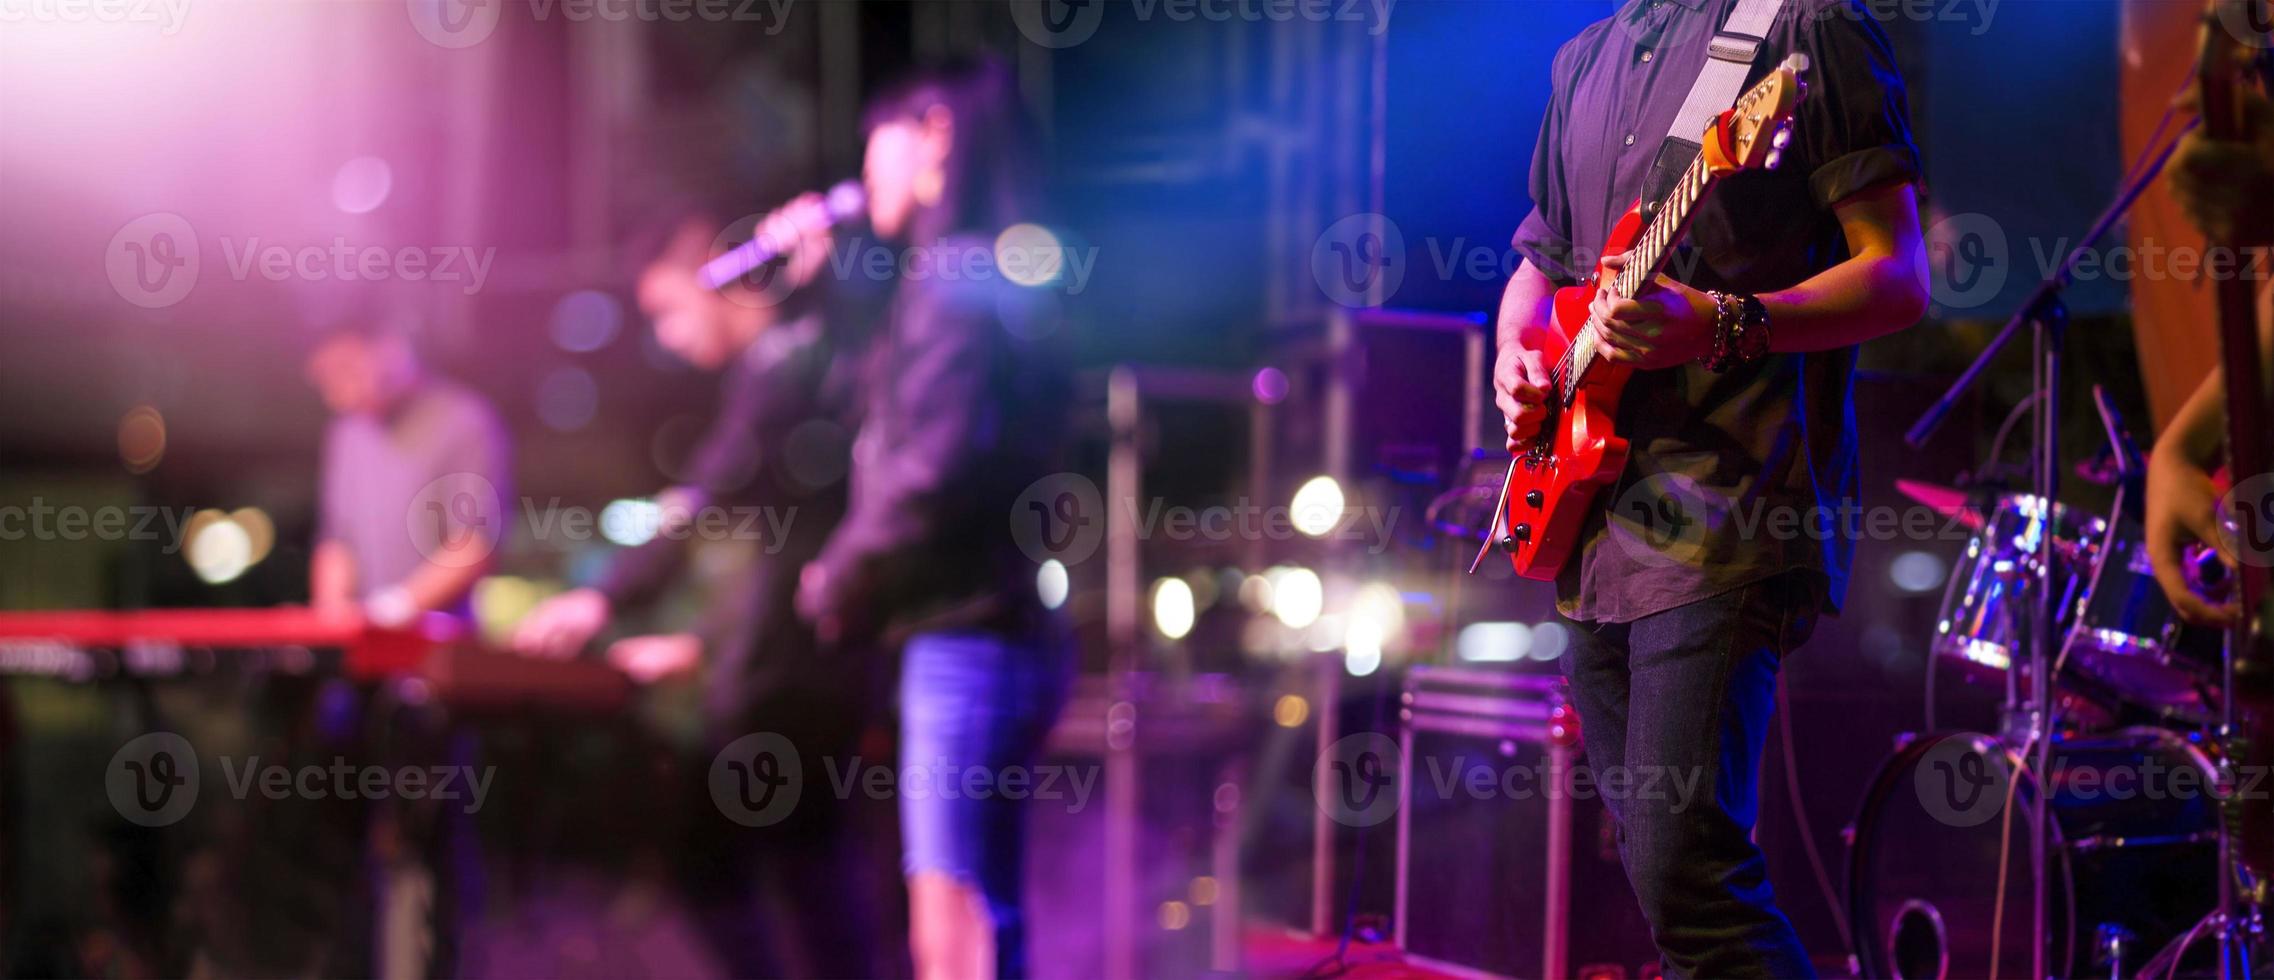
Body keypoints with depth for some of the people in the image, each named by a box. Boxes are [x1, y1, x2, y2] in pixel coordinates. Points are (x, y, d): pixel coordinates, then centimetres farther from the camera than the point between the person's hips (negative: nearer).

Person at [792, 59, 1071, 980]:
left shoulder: (955, 276, -11)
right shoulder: (988, 279, 17)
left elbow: (935, 467, -21)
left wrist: (839, 584, -7)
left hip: (965, 644, -10)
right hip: (1003, 637, 10)